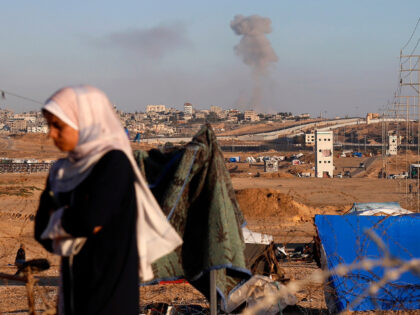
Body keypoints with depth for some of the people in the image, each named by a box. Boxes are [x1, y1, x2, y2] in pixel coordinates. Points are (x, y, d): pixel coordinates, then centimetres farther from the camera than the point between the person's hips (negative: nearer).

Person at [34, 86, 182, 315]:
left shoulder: (114, 163, -12)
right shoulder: (61, 171, 10)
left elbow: (89, 220, -22)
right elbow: (42, 230, 6)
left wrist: (57, 219, -3)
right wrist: (70, 218, -12)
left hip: (109, 283, -7)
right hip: (73, 282, 7)